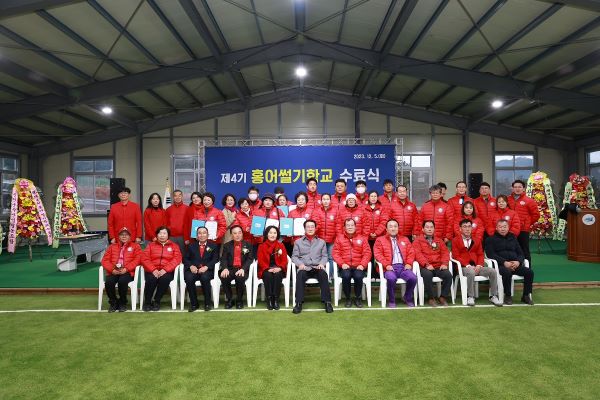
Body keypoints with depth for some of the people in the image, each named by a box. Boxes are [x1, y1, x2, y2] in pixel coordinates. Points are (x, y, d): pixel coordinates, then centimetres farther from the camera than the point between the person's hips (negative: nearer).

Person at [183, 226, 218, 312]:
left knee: (205, 278, -35)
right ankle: (194, 303, -14)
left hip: (207, 270, -2)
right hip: (193, 270, 2)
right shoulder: (191, 246, 22)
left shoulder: (213, 246, 16)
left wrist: (206, 267, -14)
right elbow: (185, 258, 12)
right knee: (189, 278, -31)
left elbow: (215, 259, 4)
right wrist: (191, 266, -9)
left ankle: (208, 303, -17)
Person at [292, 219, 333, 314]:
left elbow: (324, 256, 14)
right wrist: (300, 264, -11)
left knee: (323, 274, -33)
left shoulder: (321, 242, 21)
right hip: (304, 268, 0)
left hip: (317, 268, 1)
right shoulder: (298, 242, 16)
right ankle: (299, 302, -31)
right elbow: (294, 256, 9)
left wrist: (322, 263, -8)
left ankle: (327, 301, -29)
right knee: (300, 275, -35)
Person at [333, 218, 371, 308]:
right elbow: (335, 253, 3)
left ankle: (357, 298, -5)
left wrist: (362, 264, -10)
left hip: (358, 266, 0)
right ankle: (348, 298, -9)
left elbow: (367, 253, 5)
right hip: (345, 267, 0)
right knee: (346, 276, -32)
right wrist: (342, 264, -12)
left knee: (358, 276, -31)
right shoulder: (339, 238, 10)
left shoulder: (362, 238, 12)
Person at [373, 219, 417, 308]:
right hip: (389, 267, -3)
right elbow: (378, 254, 0)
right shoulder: (380, 240, 11)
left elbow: (411, 252, 17)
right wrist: (386, 265, -13)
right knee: (391, 278, -35)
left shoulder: (405, 239, 24)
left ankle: (408, 298, 3)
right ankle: (391, 300, -11)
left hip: (403, 266, 3)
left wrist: (409, 263, -1)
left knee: (413, 278, -25)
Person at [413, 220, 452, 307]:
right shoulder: (417, 241, 9)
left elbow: (445, 252, 12)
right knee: (427, 275, -36)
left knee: (448, 275, -26)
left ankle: (443, 297, -8)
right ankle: (431, 298, -19)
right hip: (425, 267, -3)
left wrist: (444, 263, -7)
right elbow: (418, 254, -6)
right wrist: (427, 264, -21)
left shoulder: (439, 240, 22)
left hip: (438, 267, 4)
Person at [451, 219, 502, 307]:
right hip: (464, 267, -4)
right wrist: (468, 265, -17)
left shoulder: (477, 240, 20)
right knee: (471, 272, -37)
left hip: (476, 266, 5)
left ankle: (493, 296, -8)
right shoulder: (455, 240, 5)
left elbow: (480, 255, 13)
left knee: (493, 271, -19)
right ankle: (470, 297, -25)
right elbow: (456, 256, -4)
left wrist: (479, 265, -8)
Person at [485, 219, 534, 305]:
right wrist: (504, 262, -19)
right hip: (500, 265, -5)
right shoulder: (491, 239, 8)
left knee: (529, 272, -20)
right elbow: (491, 254, -5)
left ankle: (526, 295, -5)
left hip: (515, 265, 5)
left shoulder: (513, 238, 23)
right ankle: (508, 296, -19)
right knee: (507, 272, -35)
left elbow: (521, 253, 17)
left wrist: (518, 261, -6)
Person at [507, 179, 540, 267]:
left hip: (523, 231, -3)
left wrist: (528, 223, 2)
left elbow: (536, 215, 2)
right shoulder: (508, 200, 7)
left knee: (525, 252, 4)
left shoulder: (529, 200, -1)